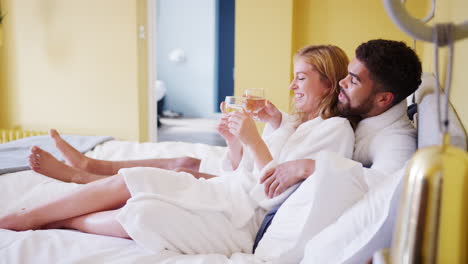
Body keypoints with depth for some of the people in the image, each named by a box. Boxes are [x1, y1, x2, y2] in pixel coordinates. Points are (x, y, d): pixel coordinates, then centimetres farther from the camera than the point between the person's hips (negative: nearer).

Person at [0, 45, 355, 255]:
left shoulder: (335, 129, -8)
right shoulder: (291, 122, 19)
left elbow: (275, 193, -17)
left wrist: (253, 140, -20)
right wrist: (235, 141, 2)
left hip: (241, 217, -8)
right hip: (222, 191, 8)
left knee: (137, 215, -21)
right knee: (125, 182, -6)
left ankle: (43, 220, 3)